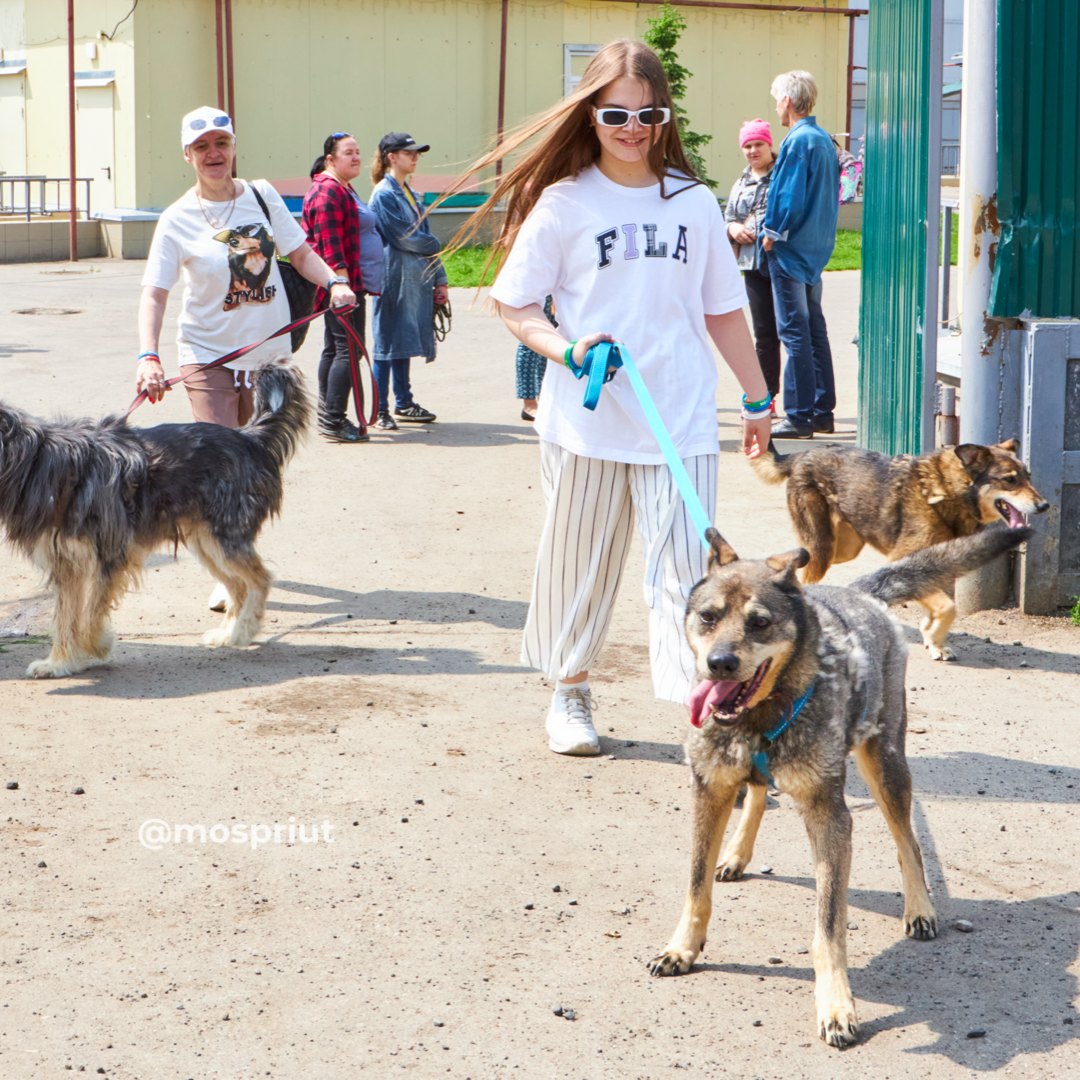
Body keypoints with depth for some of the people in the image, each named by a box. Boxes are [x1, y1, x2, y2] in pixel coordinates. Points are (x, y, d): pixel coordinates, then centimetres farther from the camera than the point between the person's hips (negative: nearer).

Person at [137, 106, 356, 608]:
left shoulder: (262, 195, 2)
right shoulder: (177, 220, -8)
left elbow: (299, 252, 11)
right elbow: (154, 294, -12)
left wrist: (333, 282, -8)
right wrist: (148, 355, -26)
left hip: (269, 352, 4)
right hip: (209, 355, -4)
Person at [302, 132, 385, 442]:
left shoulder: (343, 189, 21)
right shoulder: (328, 191, -15)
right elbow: (330, 245, -21)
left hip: (346, 285, 11)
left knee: (334, 349, 13)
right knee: (348, 350, -11)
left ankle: (327, 417, 19)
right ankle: (334, 421, -10)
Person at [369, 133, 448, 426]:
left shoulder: (409, 193, 16)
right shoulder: (384, 194, -11)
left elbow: (423, 235, 18)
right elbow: (404, 237, -16)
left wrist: (440, 280, 14)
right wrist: (436, 246, 1)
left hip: (416, 279, 8)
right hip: (395, 278, -8)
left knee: (404, 341, 13)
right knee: (388, 342, -5)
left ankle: (404, 404, 20)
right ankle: (379, 410, -1)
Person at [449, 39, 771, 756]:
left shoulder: (695, 204, 7)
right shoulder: (563, 204, -1)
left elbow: (723, 311, 15)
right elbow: (514, 305, 2)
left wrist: (757, 400, 20)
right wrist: (569, 350, -15)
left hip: (682, 422, 1)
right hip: (587, 422, -1)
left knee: (686, 570, -5)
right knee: (582, 562, 11)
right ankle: (570, 696, 30)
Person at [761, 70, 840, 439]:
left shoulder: (797, 141, -16)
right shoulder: (825, 140, 12)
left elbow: (791, 198, -21)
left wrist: (773, 233, -8)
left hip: (791, 250, -9)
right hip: (817, 249, 9)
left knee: (794, 332, -6)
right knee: (815, 329, 13)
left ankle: (799, 416, -5)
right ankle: (822, 411, 17)